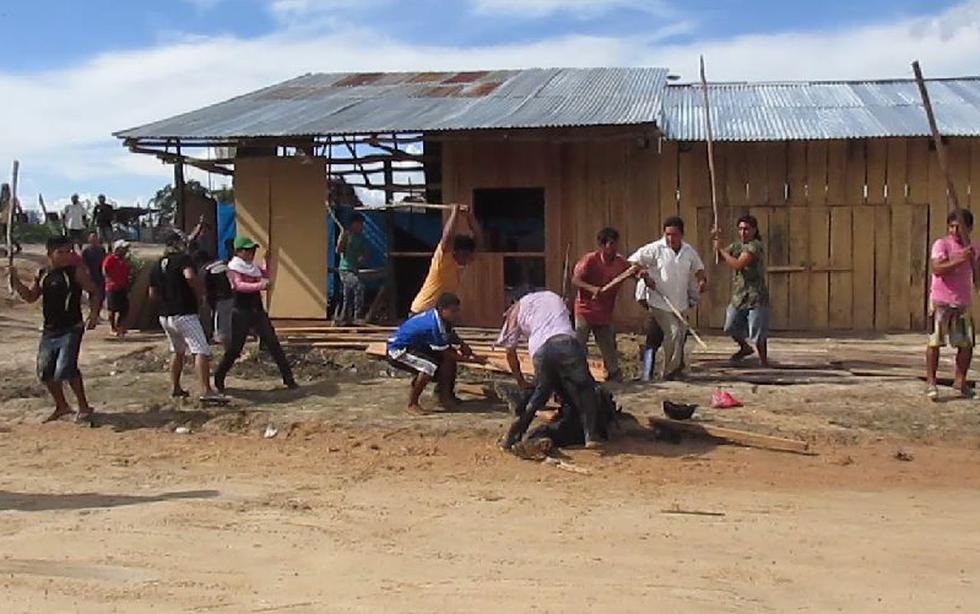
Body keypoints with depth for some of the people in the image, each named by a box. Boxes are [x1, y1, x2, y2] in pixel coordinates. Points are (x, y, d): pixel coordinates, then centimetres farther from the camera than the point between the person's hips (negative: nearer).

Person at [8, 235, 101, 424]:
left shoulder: (76, 272, -7)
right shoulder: (42, 274, 8)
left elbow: (95, 292, -3)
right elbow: (30, 297, 16)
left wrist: (93, 313, -16)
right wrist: (16, 282, 2)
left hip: (71, 329, -6)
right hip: (49, 330, 6)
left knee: (65, 369, -18)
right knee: (45, 372, 10)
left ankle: (84, 407, -1)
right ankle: (62, 406, 30)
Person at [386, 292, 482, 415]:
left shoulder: (441, 317, -6)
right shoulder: (434, 325, -31)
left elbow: (451, 337, 11)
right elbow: (445, 354, -24)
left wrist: (462, 344, -9)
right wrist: (472, 359, -18)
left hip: (416, 346, 10)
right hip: (398, 351, -9)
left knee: (451, 356, 4)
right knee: (430, 367, -31)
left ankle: (445, 395, 14)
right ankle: (412, 404, -16)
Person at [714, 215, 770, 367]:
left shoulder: (755, 246, -14)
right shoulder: (737, 245, 11)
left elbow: (737, 264, -24)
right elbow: (720, 257, 8)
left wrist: (721, 249, -16)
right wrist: (718, 240, -6)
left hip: (756, 298, -8)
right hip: (738, 296, 8)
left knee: (757, 334, -4)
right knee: (731, 328, 17)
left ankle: (764, 362, 11)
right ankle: (745, 348, 43)